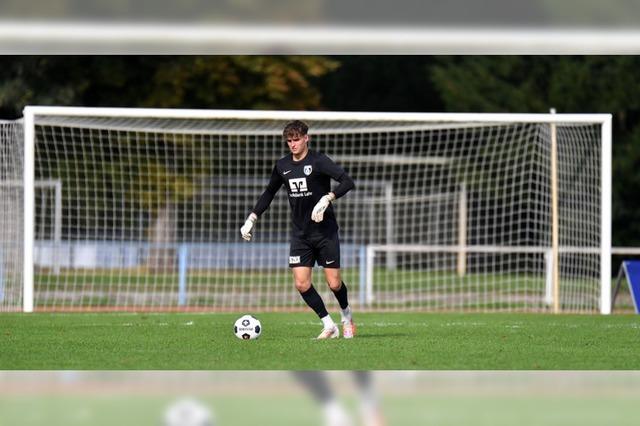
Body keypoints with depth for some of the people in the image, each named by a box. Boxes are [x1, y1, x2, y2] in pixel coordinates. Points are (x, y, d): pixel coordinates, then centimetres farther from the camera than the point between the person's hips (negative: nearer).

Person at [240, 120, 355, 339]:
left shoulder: (318, 161, -12)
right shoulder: (282, 166, 6)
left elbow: (347, 181, -23)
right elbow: (269, 193, 21)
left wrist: (327, 199, -35)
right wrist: (252, 218, 14)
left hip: (325, 231, -5)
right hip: (300, 234, 5)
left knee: (334, 283, -4)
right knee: (301, 284, -8)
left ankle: (346, 314, 27)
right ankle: (329, 325, 5)